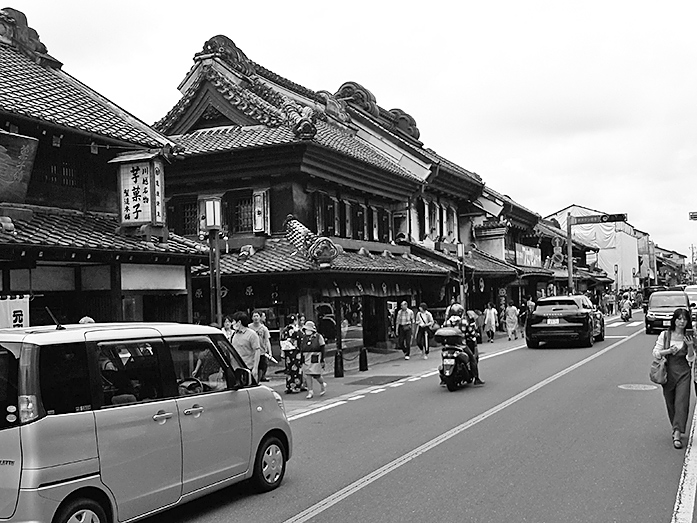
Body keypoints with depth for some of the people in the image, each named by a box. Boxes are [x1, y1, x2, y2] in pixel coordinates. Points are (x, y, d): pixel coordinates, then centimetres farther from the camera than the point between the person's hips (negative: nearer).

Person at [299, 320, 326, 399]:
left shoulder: (318, 337, 0)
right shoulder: (302, 337, 11)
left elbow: (322, 349, -1)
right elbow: (300, 349, 16)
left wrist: (322, 361, -5)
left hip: (315, 359, -4)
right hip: (305, 359, 4)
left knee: (316, 375, -5)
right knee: (307, 375, 0)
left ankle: (323, 384, 24)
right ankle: (310, 392, 7)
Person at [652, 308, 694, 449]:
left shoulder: (689, 337, 1)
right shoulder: (665, 335, 0)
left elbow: (691, 359, 1)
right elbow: (655, 352, 2)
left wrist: (690, 346, -16)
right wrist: (669, 351, -14)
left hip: (683, 373, -1)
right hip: (668, 372, 1)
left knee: (681, 402, -10)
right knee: (670, 403, 10)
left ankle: (677, 435, -13)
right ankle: (675, 428, 31)